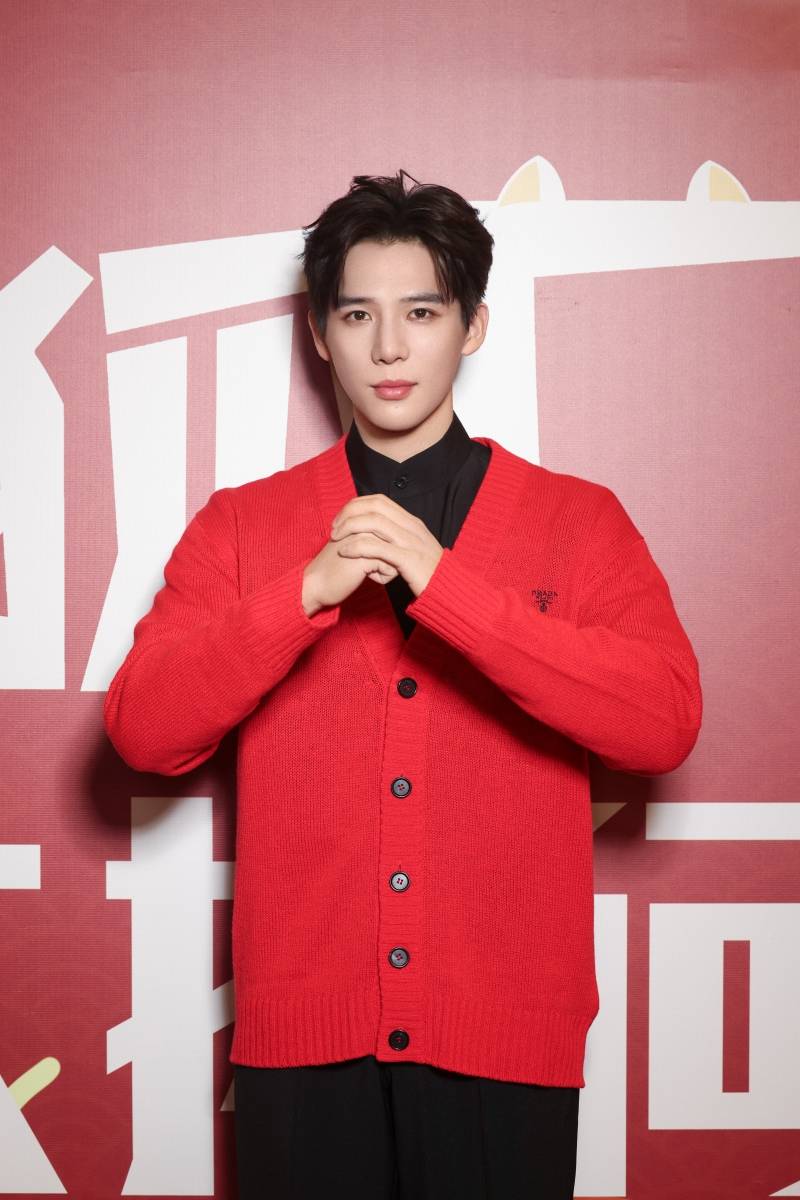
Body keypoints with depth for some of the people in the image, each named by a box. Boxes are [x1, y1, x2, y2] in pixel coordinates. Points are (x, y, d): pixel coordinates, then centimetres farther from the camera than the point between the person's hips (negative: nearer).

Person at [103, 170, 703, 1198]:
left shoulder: (579, 522, 1)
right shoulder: (238, 525, 5)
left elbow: (665, 725, -13)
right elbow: (143, 733, -5)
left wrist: (442, 581, -21)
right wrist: (311, 589, -18)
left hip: (506, 1042, 0)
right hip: (304, 1040, 1)